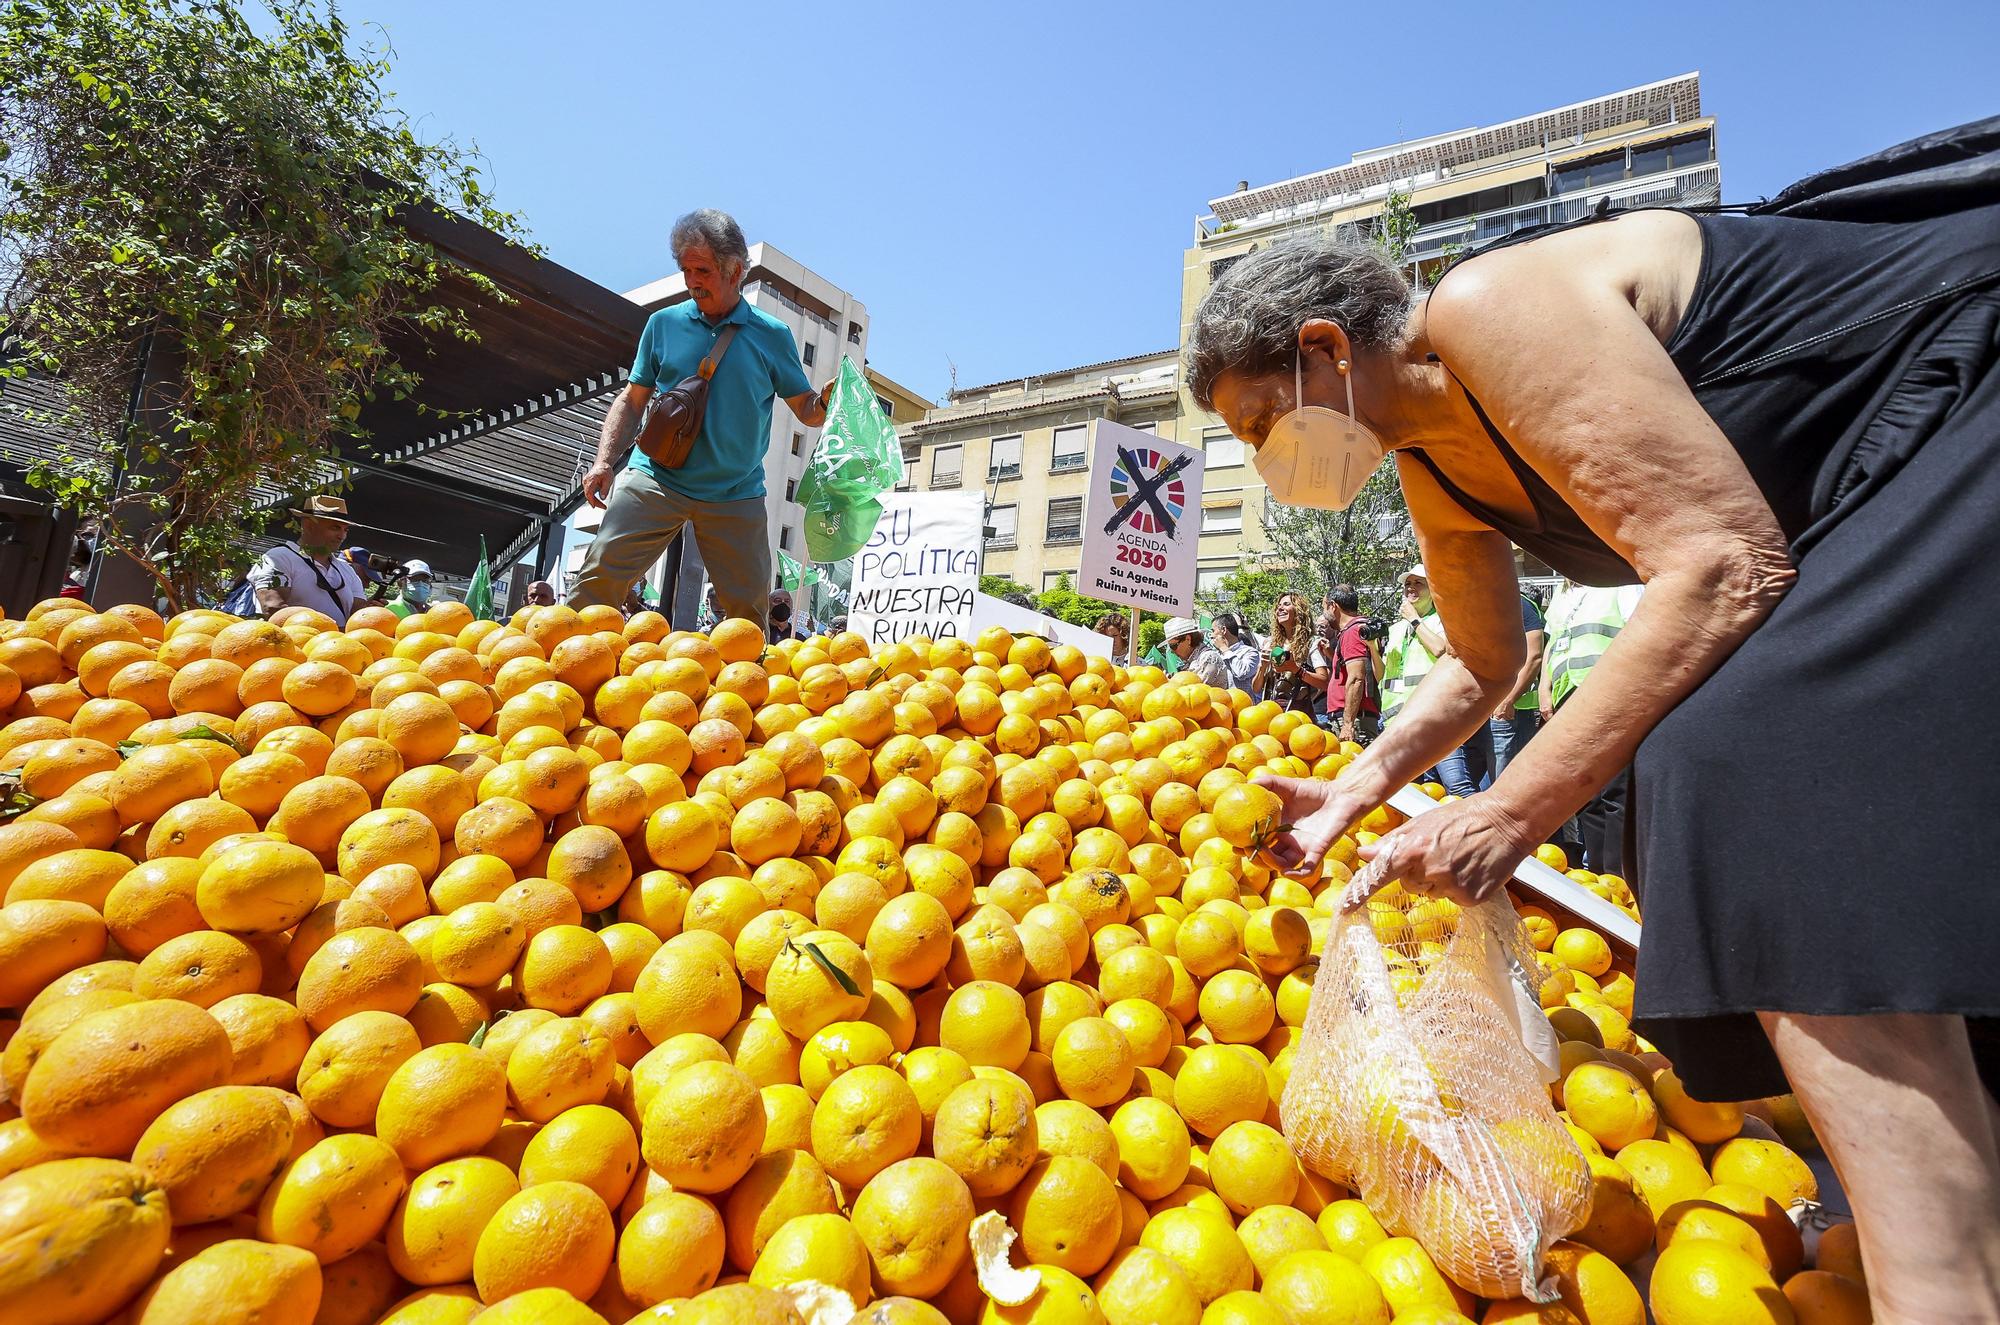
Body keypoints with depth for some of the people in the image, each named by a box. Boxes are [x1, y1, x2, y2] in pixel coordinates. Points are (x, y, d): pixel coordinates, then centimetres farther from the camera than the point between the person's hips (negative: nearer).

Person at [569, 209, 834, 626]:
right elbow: (632, 400, 13)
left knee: (749, 607, -2)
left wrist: (828, 397, -17)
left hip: (736, 494, 0)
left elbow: (808, 412, 7)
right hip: (654, 480, 1)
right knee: (601, 571, -12)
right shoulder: (664, 323, 8)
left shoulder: (772, 335, 5)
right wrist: (604, 462, 1)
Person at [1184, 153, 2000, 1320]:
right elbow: (1485, 667, 17)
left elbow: (1727, 567, -31)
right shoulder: (1437, 472, 6)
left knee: (1738, 763, -26)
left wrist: (1512, 812, -31)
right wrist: (1354, 788, 8)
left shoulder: (1492, 306, -24)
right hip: (1875, 519, 10)